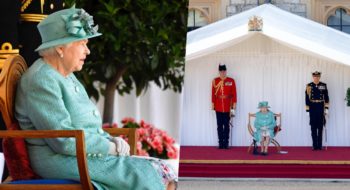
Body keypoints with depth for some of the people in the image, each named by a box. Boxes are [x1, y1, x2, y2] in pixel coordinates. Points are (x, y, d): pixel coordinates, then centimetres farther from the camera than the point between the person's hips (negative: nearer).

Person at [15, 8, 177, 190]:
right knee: (142, 174, -19)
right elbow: (64, 140, -21)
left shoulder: (66, 77, 17)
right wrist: (111, 147, -12)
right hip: (61, 161, -9)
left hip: (88, 154, 10)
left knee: (163, 172, -5)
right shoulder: (41, 81, -14)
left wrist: (111, 140, 3)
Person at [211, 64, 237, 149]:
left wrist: (234, 104, -1)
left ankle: (226, 143, 5)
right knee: (220, 125, 4)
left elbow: (234, 93, 2)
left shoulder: (231, 81, 1)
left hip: (227, 108, -1)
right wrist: (213, 104, 3)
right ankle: (221, 143, 8)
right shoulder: (215, 81, 4)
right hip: (218, 108, 1)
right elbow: (213, 93, 6)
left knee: (226, 125, 2)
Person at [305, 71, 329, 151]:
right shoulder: (309, 86, 0)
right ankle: (314, 145, 6)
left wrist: (326, 108, 0)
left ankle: (320, 145, 9)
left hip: (321, 108, 1)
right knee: (313, 127, 2)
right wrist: (307, 110, -3)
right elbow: (307, 99, 0)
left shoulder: (323, 86, 2)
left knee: (320, 127, 3)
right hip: (312, 108, -1)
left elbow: (326, 98, 5)